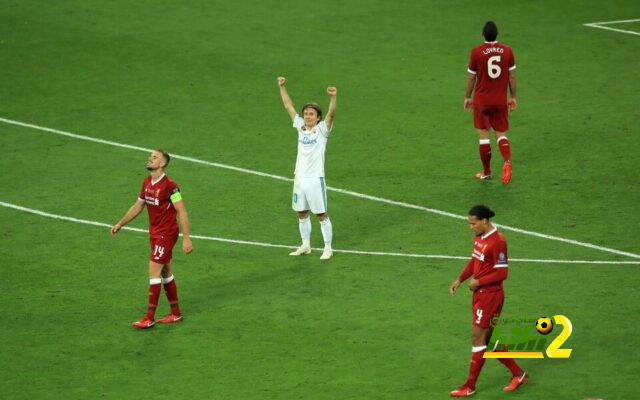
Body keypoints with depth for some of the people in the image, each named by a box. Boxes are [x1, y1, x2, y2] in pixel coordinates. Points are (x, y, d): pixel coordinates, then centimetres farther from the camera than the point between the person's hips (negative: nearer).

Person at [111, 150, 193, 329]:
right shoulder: (147, 183, 6)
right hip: (155, 233, 8)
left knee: (153, 273, -9)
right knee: (166, 273, 14)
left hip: (166, 234, -8)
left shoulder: (169, 186, -19)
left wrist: (186, 239, -20)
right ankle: (176, 314, 23)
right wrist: (120, 224, 15)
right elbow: (138, 206, 19)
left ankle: (150, 317, -4)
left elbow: (182, 212, -18)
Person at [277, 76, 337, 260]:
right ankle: (305, 246, 26)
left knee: (321, 215, -1)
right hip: (300, 178, 6)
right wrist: (282, 87, 7)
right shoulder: (300, 126, 7)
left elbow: (331, 114, -23)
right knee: (301, 214, 13)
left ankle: (328, 248, 6)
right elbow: (288, 106, 11)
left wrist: (333, 97, -39)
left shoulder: (322, 129, -6)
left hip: (315, 179, -6)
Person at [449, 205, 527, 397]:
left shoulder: (497, 242, -21)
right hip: (480, 294, 10)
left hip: (490, 295, -10)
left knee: (478, 338, -3)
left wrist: (478, 282, -16)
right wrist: (460, 279, 8)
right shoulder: (480, 236, 7)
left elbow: (501, 273, -20)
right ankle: (518, 374, 27)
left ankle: (470, 386, 5)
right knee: (487, 338, 15)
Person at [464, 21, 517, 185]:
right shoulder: (507, 51, -3)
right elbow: (512, 76, 3)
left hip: (481, 101, -2)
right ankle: (507, 162, -16)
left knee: (483, 135, 8)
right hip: (501, 100, 2)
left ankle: (486, 172, 16)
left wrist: (467, 97, 11)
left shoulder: (476, 52, -10)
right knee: (501, 134, 11)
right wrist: (513, 97, 14)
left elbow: (471, 77, -2)